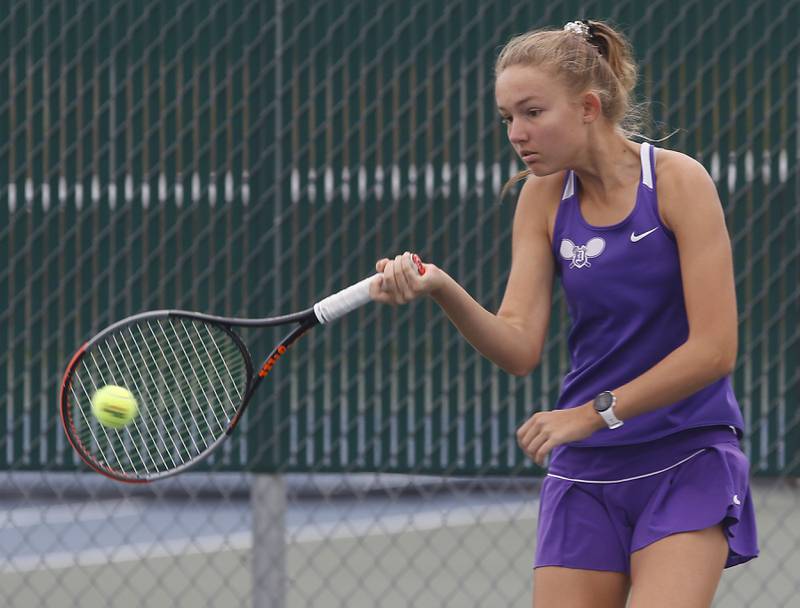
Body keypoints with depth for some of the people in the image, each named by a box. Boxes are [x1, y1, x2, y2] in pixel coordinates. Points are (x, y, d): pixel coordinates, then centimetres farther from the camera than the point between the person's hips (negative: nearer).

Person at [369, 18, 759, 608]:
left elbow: (714, 349, -13)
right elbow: (519, 347, -5)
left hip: (688, 466, -4)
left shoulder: (677, 180, -10)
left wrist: (594, 413, -12)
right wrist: (442, 291, -22)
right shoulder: (544, 196, 3)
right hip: (586, 471, 4)